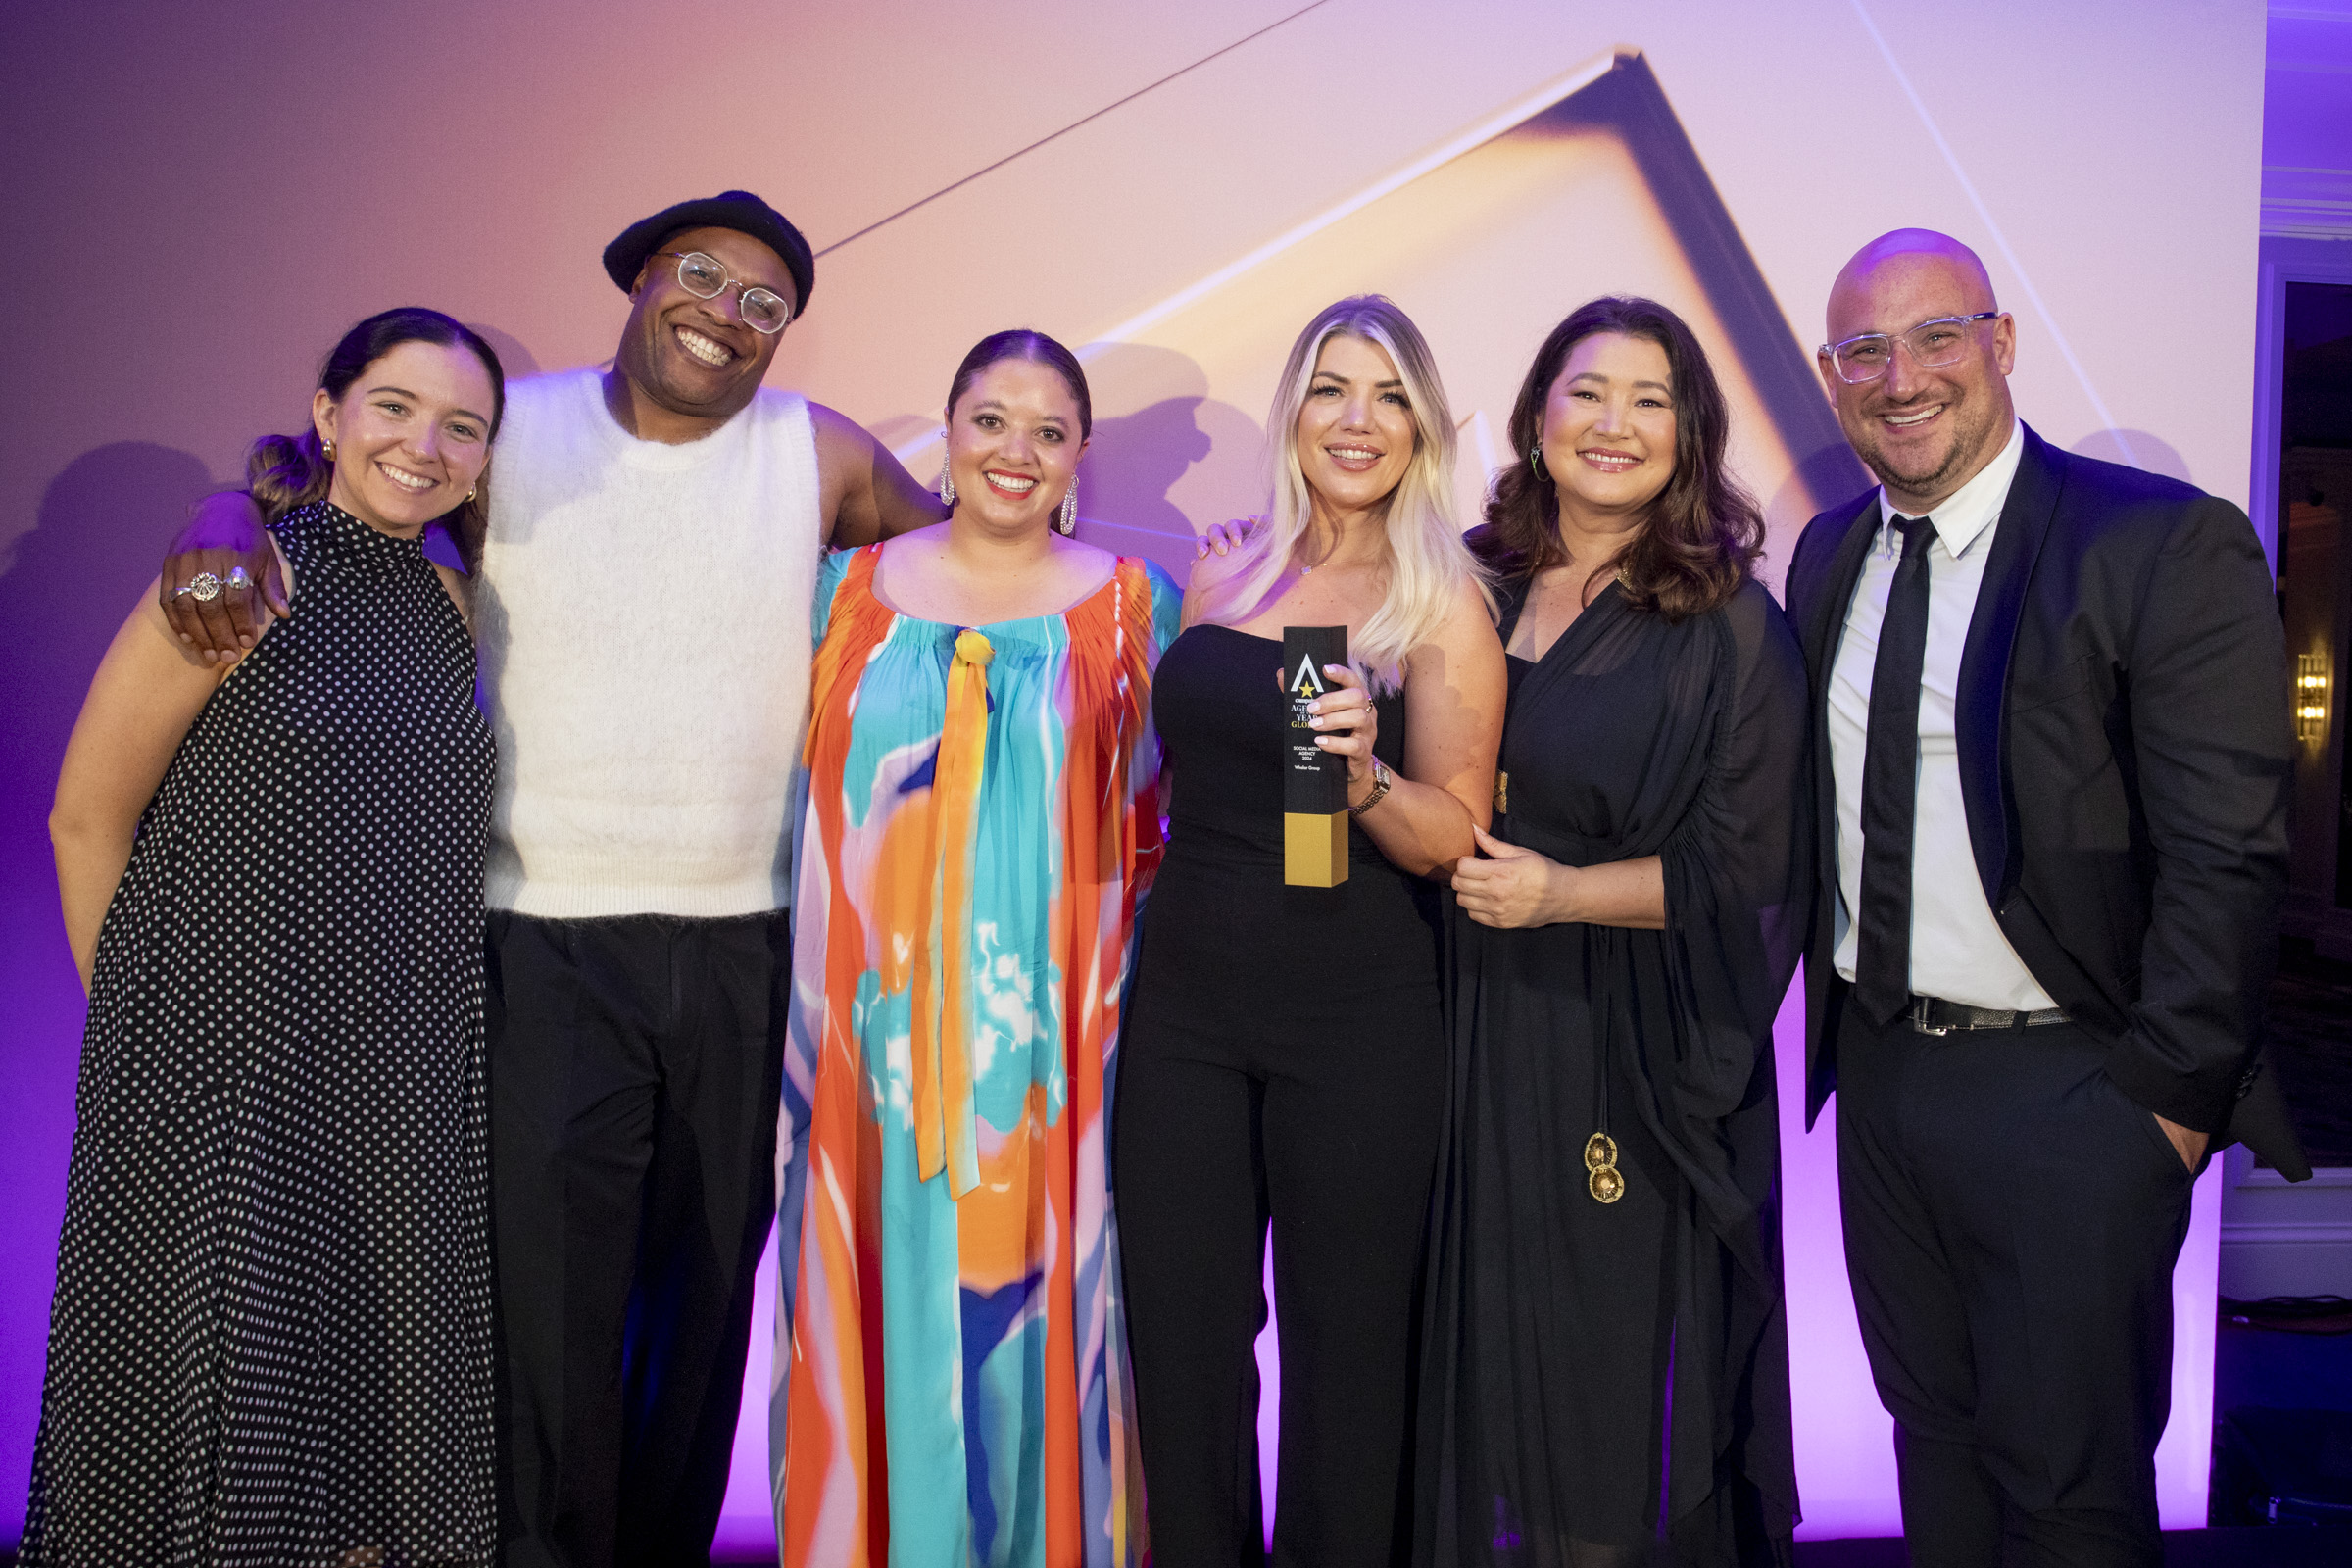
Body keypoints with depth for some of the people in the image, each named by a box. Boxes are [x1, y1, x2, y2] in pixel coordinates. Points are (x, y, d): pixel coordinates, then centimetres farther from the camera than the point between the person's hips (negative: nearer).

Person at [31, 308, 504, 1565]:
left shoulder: (450, 603, 6)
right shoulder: (236, 581, -11)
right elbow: (85, 818, -6)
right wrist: (138, 1019, 0)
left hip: (402, 1075, 5)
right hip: (225, 1059, -5)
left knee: (379, 1391, 14)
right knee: (220, 1387, 8)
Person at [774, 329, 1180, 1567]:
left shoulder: (1132, 606, 4)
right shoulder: (855, 584, 8)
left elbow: (1143, 825, 6)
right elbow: (815, 792, 12)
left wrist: (1120, 997, -2)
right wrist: (813, 1005, 8)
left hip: (1041, 1035, -1)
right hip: (874, 1023, 1)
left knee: (1027, 1299, 6)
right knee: (881, 1298, 8)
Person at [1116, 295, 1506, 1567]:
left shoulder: (1443, 606, -4)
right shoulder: (1219, 581, 8)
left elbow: (1457, 838, -9)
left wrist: (1364, 774, -27)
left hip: (1355, 1021, -4)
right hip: (1184, 1000, 4)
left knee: (1344, 1350, 10)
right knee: (1181, 1341, 11)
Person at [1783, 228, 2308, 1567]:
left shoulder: (2169, 547, -13)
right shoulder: (1830, 555, 7)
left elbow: (2229, 857, -15)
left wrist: (2168, 1101, -15)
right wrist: (1838, 1018, 9)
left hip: (2070, 1090, -5)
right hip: (1879, 1070, 6)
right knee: (1933, 1431, 20)